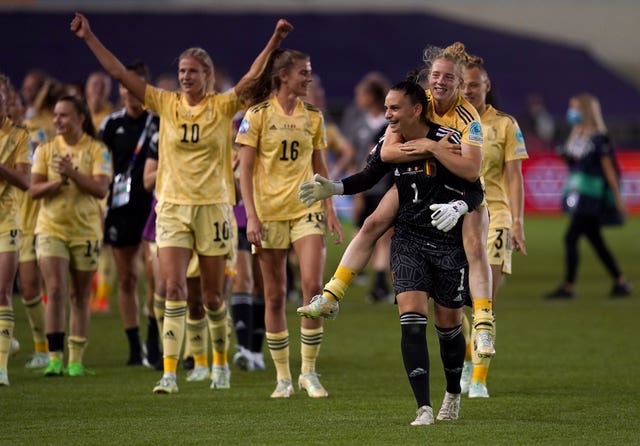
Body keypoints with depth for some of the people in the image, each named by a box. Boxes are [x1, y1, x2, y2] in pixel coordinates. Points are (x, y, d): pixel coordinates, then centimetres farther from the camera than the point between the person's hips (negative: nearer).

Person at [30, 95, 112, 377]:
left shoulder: (97, 150, -3)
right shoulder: (46, 150, 3)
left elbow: (101, 189, -14)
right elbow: (34, 190, -2)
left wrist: (72, 173, -25)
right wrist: (59, 181, -19)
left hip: (85, 230, 0)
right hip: (51, 229, 1)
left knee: (80, 297, 6)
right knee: (56, 290, -13)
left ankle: (76, 359, 13)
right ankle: (55, 356, -11)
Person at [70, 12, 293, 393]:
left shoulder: (222, 107, -1)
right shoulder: (166, 104, 3)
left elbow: (253, 77, -14)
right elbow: (119, 73, 2)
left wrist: (274, 42, -27)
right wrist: (89, 37, -2)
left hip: (213, 208, -1)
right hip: (173, 208, 1)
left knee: (213, 296, 8)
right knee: (174, 289, -11)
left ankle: (221, 362, 30)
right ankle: (170, 373, -15)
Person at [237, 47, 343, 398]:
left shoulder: (312, 116, 9)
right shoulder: (258, 115, -2)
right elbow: (245, 169, -3)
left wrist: (329, 208, 6)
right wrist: (251, 215, -11)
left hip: (306, 210, 2)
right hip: (269, 212, -2)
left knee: (312, 285, -12)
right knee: (275, 296, 2)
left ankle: (309, 371, 0)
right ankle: (283, 377, 12)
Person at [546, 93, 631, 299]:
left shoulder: (599, 138, -11)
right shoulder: (575, 136, 12)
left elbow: (609, 169, -10)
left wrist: (618, 198, -9)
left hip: (592, 195, -8)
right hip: (577, 194, 8)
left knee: (571, 237, -12)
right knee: (595, 240, 12)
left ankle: (568, 286, -8)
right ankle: (620, 281, 20)